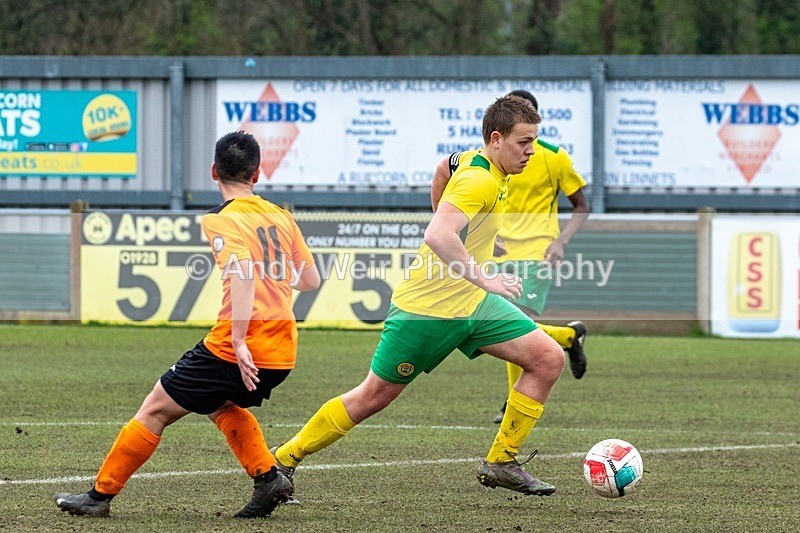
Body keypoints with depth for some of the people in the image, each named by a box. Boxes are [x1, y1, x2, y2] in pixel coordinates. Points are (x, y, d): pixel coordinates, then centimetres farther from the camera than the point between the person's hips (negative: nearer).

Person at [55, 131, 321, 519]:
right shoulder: (281, 217, 12)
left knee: (156, 410, 6)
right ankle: (268, 476, 17)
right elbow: (310, 280, 17)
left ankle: (101, 494, 11)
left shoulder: (221, 221, -7)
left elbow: (243, 272, -24)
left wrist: (238, 340, -29)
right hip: (283, 353, 7)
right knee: (221, 404, 32)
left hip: (239, 351, -7)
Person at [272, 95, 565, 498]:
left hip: (471, 302, 9)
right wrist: (484, 279, -37)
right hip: (429, 308, -9)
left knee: (549, 358, -3)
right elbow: (438, 236, -39)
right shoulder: (480, 180, -24)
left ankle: (501, 463, 3)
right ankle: (283, 460, 17)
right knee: (374, 396, 1)